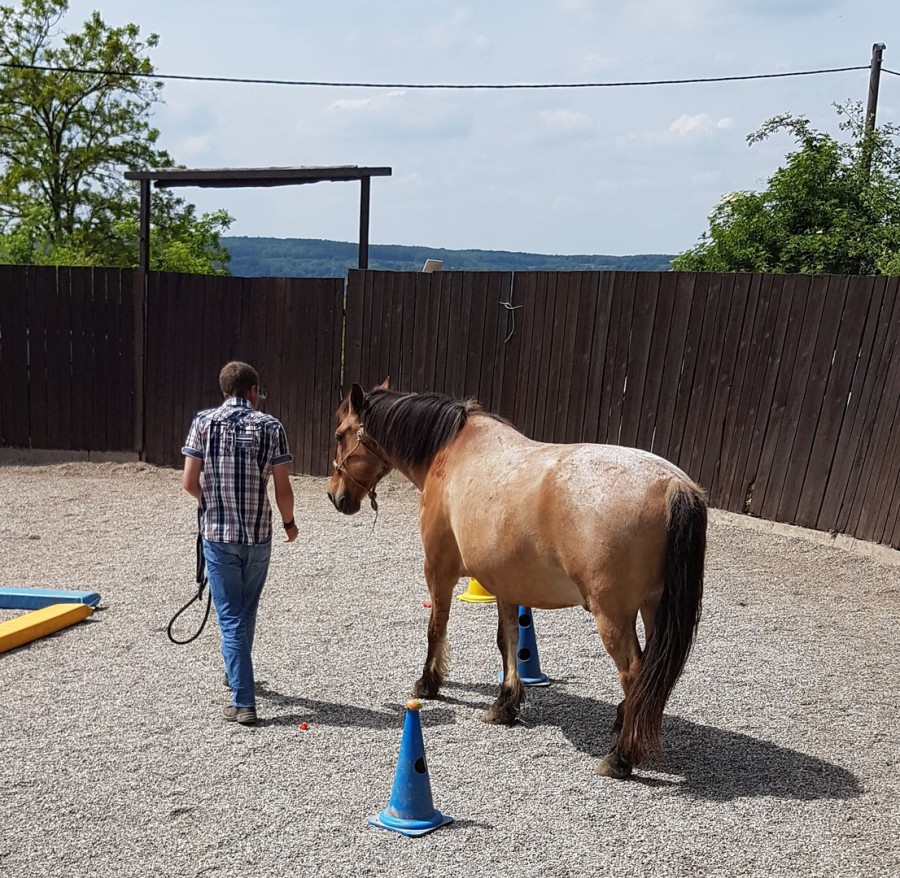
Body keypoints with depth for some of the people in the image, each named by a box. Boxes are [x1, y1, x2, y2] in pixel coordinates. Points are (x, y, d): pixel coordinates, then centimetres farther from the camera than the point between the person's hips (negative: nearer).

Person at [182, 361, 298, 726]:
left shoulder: (204, 422, -3)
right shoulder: (270, 426, -5)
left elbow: (189, 482, -5)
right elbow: (283, 488, -6)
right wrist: (289, 523, 12)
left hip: (217, 534, -1)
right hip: (258, 535, 1)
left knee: (231, 617, 4)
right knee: (246, 611, 22)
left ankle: (244, 702, 2)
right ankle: (237, 675, 42)